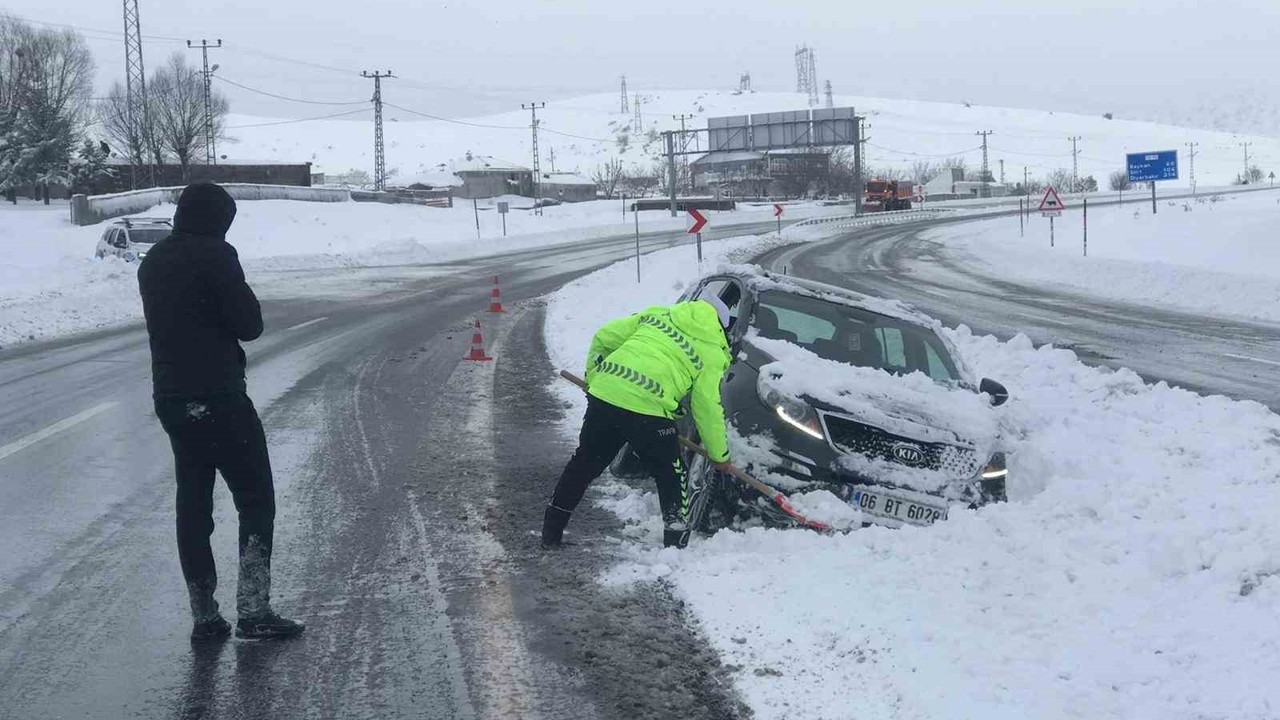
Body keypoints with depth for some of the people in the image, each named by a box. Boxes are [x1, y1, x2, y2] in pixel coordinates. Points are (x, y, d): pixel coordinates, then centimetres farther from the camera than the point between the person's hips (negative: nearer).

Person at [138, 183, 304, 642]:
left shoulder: (152, 262, 12)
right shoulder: (215, 256, -12)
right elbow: (249, 325, -12)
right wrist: (243, 306, 7)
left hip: (170, 398, 8)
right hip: (219, 398, -7)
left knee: (193, 503, 11)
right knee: (255, 499, 1)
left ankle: (205, 616, 13)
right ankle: (253, 609, -5)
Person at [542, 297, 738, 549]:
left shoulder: (657, 315, 22)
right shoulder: (712, 352, 11)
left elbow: (603, 338, 20)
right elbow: (707, 406, 9)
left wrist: (593, 377, 33)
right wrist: (719, 455, 20)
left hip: (603, 395, 5)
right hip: (647, 411, -4)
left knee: (583, 464, 21)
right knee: (671, 476, 16)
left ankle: (551, 532, 29)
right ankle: (675, 540, 14)